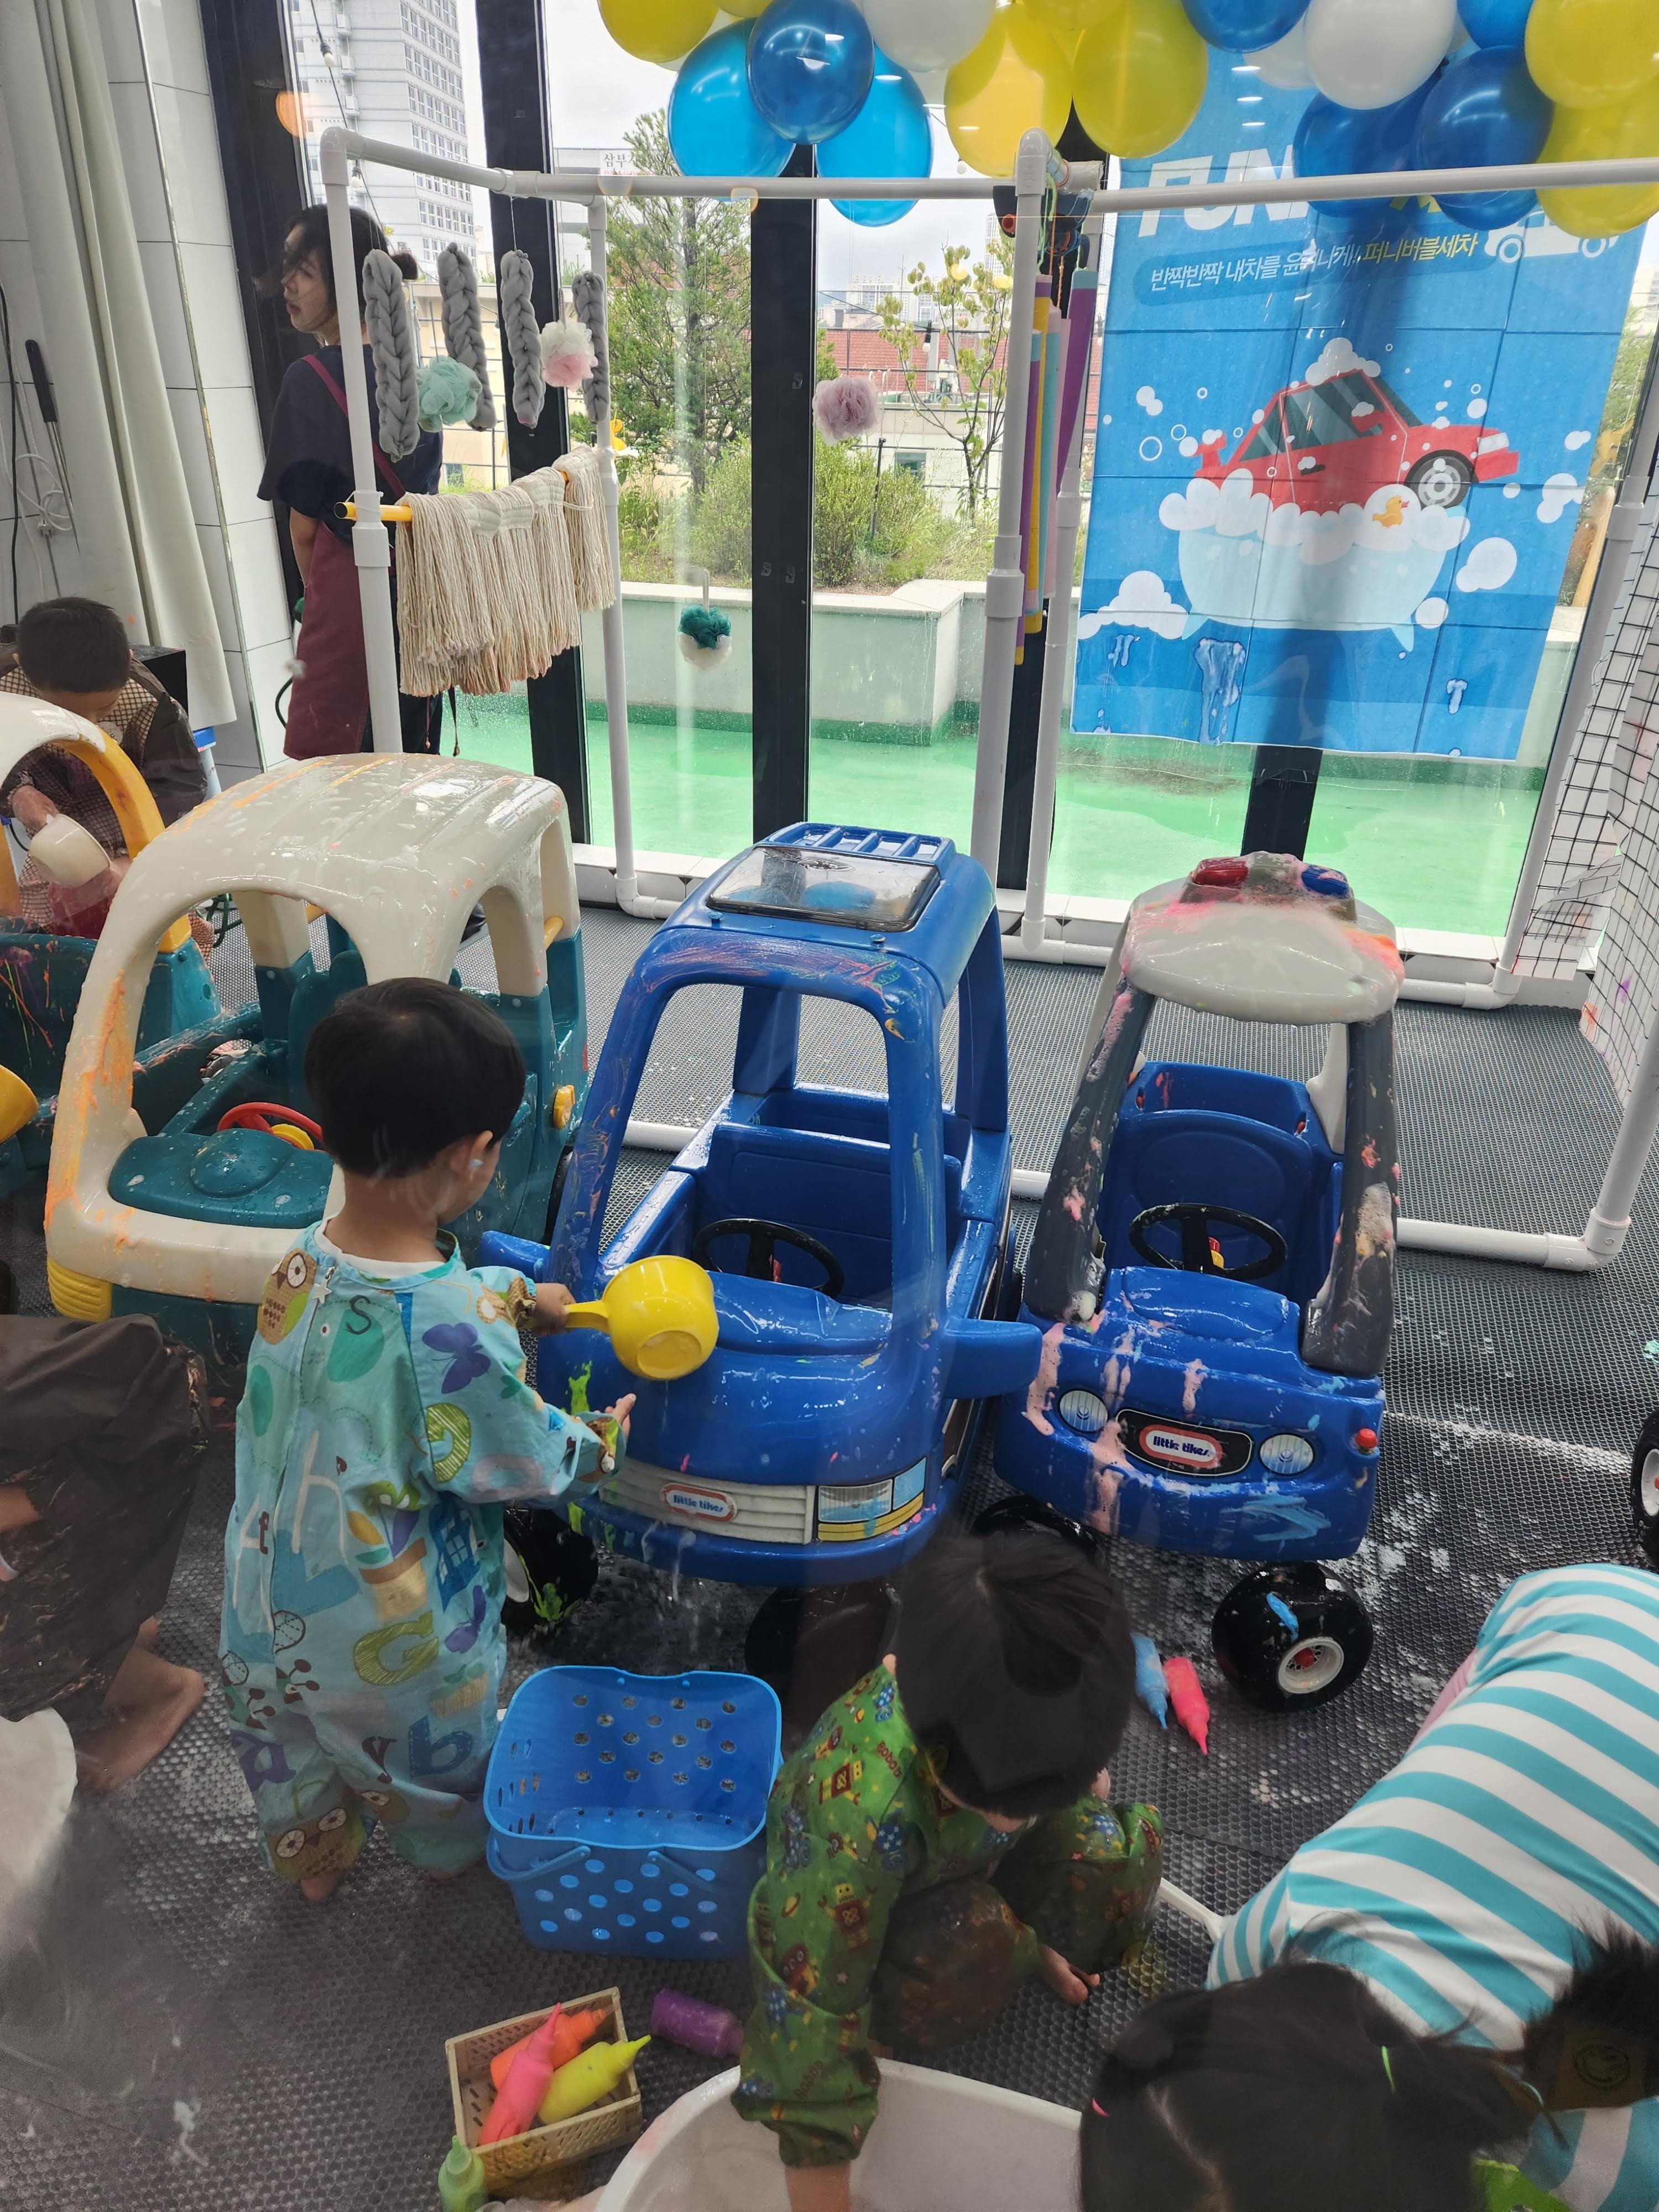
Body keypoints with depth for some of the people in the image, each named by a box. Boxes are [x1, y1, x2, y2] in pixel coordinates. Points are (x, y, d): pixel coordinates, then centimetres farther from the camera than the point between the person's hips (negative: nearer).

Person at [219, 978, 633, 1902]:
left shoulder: (305, 1261, -15)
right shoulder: (455, 1335, -37)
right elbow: (522, 1461, -21)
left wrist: (523, 1296, 16)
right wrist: (605, 1438, -2)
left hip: (268, 1595, 5)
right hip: (389, 1630, -5)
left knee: (291, 1736, 33)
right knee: (434, 1752, 28)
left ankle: (311, 1858, 60)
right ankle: (455, 1849, 57)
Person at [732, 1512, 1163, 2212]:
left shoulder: (1023, 1722, -31)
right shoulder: (857, 1816, -45)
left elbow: (1068, 1789, -6)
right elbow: (809, 2021, -34)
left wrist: (1037, 1940, 6)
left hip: (961, 1868, 5)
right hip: (866, 1911, -4)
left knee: (1119, 1850, -18)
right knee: (975, 1941, -33)